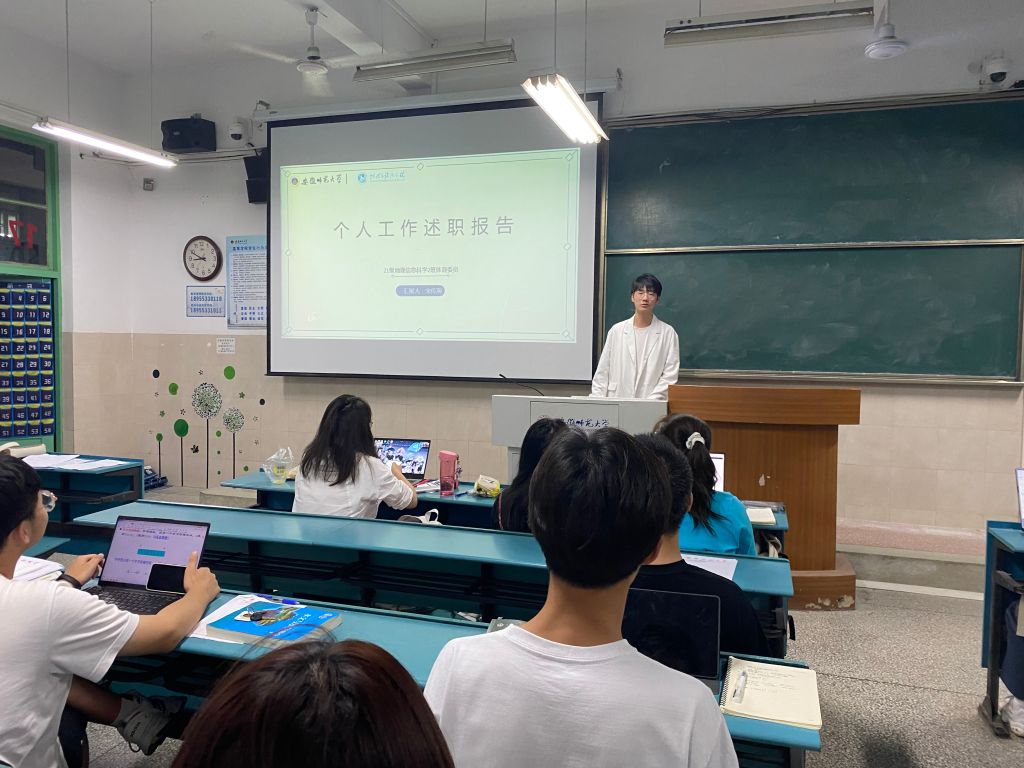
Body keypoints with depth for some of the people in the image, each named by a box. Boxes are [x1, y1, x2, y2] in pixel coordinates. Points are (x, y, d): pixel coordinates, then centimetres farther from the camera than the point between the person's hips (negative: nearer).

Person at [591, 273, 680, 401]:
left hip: (652, 407, -1)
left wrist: (650, 402, -13)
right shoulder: (617, 330, 8)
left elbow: (670, 376, -2)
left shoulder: (668, 333, 3)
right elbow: (602, 373, 9)